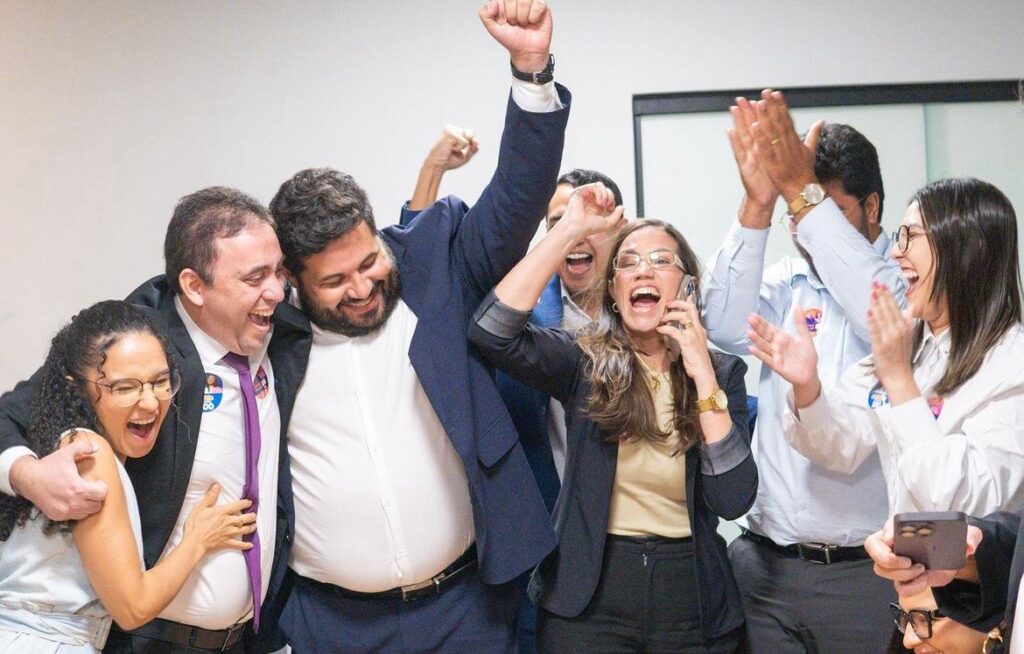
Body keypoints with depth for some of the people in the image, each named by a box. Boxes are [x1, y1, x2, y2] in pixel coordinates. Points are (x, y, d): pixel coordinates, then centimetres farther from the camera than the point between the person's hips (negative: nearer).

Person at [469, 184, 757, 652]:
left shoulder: (722, 371, 1)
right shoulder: (584, 361, -2)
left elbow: (734, 500, -11)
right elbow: (491, 331, -22)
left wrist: (703, 376, -15)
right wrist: (571, 230, -21)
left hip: (691, 597, 1)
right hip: (588, 595, -1)